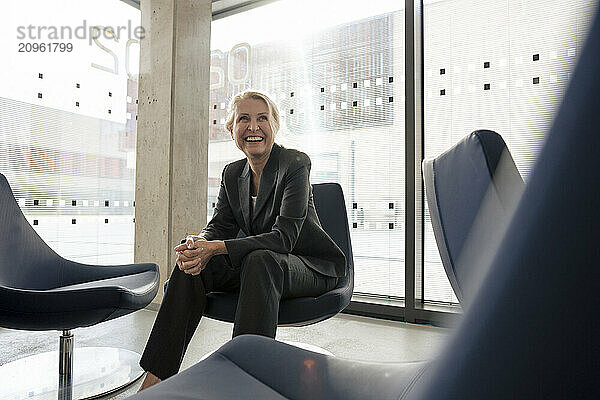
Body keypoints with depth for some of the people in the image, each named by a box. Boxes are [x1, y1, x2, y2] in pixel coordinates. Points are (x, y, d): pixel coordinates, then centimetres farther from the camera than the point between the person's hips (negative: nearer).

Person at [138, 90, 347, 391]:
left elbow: (284, 237, -25)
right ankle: (154, 380, -14)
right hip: (256, 265, 6)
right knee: (192, 262, -17)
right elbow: (219, 225, 2)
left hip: (311, 267, -5)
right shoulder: (232, 173, 5)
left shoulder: (295, 164, -15)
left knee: (259, 260, -37)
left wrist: (216, 248, -33)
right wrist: (198, 244, -24)